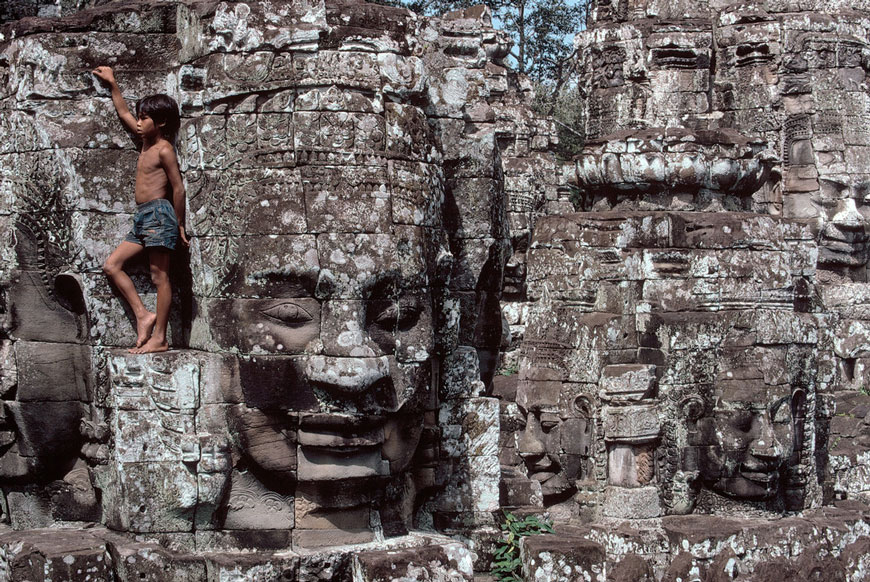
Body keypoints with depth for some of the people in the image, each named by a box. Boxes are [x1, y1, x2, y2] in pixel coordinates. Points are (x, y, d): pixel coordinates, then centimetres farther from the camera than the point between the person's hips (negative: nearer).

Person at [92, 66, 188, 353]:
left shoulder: (163, 149, -9)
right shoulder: (146, 141, 15)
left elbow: (178, 187, -11)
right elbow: (123, 113, 30)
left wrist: (179, 224, -9)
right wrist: (112, 84, 32)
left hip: (159, 213, -9)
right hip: (142, 216, 9)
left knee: (159, 276, -7)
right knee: (112, 265, 7)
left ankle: (159, 338, -6)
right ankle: (143, 316, 4)